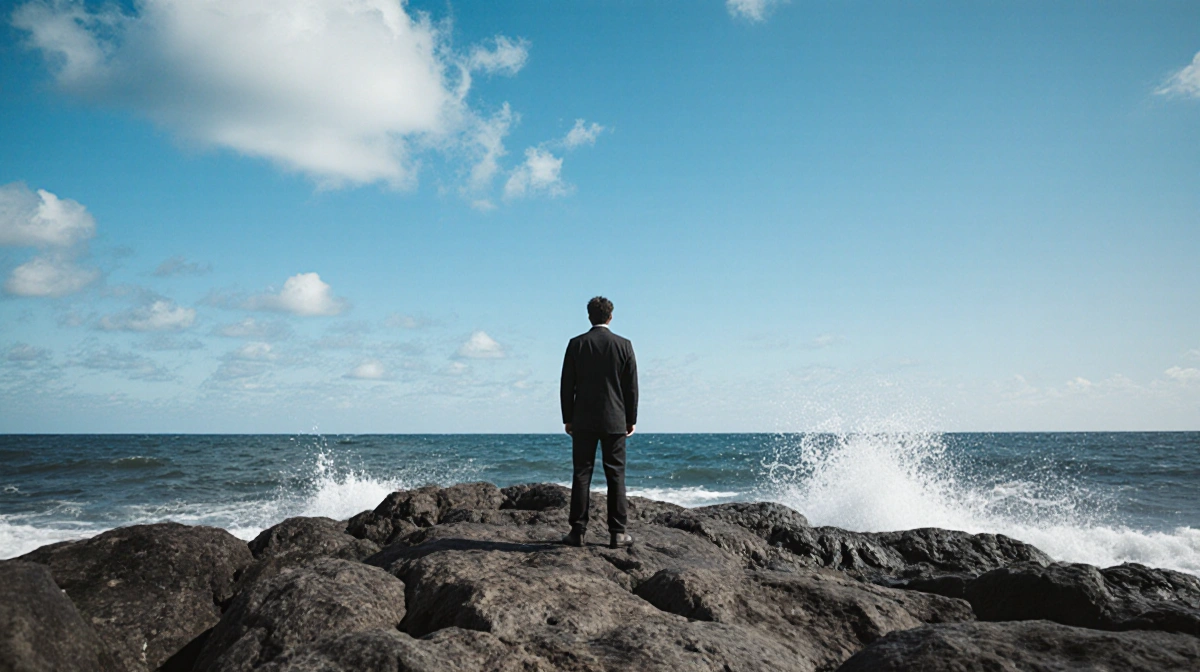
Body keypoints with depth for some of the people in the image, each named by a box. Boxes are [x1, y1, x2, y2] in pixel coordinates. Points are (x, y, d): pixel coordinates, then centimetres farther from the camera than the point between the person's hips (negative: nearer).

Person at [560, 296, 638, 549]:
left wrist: (568, 418, 8)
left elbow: (567, 385, 0)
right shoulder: (624, 345, -1)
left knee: (582, 474, 3)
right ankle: (617, 533, 4)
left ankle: (578, 531, 4)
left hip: (583, 421, 0)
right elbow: (631, 386, 1)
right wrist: (631, 419, 10)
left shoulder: (576, 344, 0)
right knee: (615, 475, 3)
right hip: (614, 421, 0)